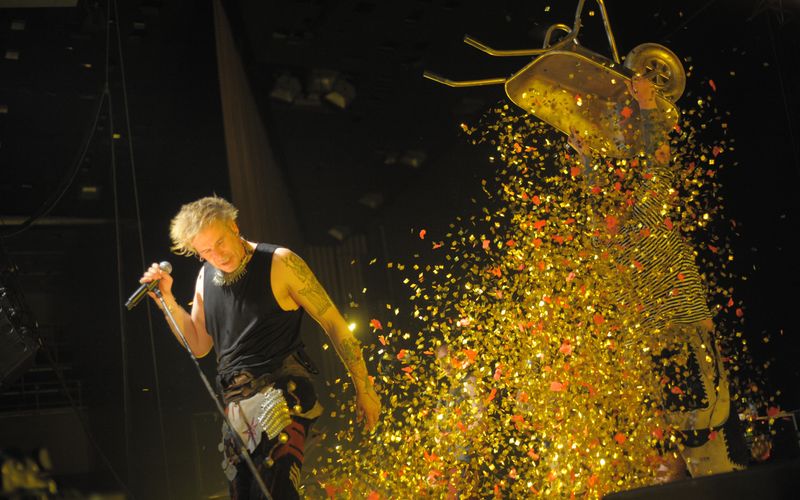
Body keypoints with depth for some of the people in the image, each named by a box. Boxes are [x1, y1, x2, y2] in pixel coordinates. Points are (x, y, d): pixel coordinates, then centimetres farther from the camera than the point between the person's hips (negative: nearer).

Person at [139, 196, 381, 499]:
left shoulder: (280, 263, -6)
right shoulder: (206, 277, 12)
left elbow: (333, 323, -3)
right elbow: (199, 346, 20)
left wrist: (363, 388, -3)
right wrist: (166, 299, 7)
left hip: (281, 397, -7)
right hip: (236, 406, 7)